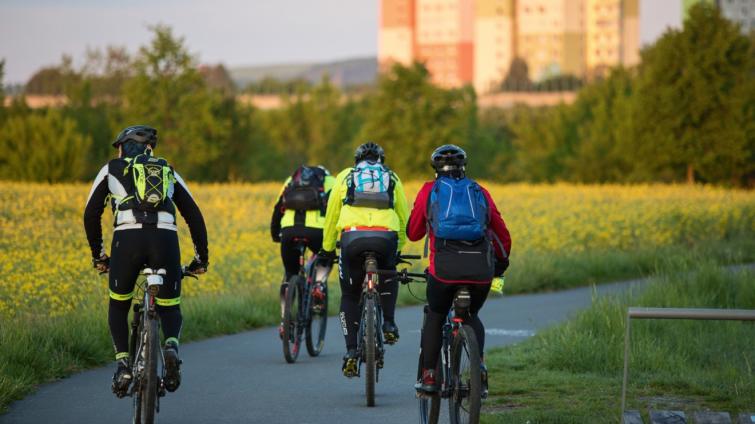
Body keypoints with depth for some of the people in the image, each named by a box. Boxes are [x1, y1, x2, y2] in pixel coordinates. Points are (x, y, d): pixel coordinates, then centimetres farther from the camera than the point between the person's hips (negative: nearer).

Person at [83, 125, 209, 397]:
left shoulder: (111, 170, 25)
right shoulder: (169, 173, 30)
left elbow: (91, 214, 23)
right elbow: (194, 216, 24)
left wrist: (97, 255, 33)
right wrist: (201, 258, 30)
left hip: (128, 238, -1)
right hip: (165, 239, 1)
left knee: (118, 305, 22)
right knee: (170, 308, 18)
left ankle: (123, 364, 4)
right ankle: (171, 346, -14)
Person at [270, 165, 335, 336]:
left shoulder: (291, 181, 32)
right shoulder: (330, 182, 24)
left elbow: (277, 210, 34)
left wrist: (275, 235, 48)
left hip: (289, 230, 2)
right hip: (315, 230, -2)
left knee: (289, 274, 22)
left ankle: (284, 320, 14)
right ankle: (319, 285, 0)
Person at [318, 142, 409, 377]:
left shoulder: (345, 176, 25)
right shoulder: (392, 179, 26)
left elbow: (332, 216, 26)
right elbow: (404, 217, 27)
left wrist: (327, 249, 37)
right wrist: (398, 248, 40)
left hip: (352, 237, -1)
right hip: (386, 238, 1)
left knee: (350, 296, 15)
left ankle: (351, 351, 4)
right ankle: (388, 323, 13)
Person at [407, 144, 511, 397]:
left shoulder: (429, 190, 17)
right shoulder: (480, 193, 21)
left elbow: (413, 233, 22)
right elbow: (503, 236, 22)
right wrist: (501, 263, 40)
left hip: (445, 264, -2)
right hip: (481, 266, 2)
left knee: (435, 317, 21)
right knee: (472, 317, 25)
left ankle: (428, 376, 13)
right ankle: (479, 365, 3)